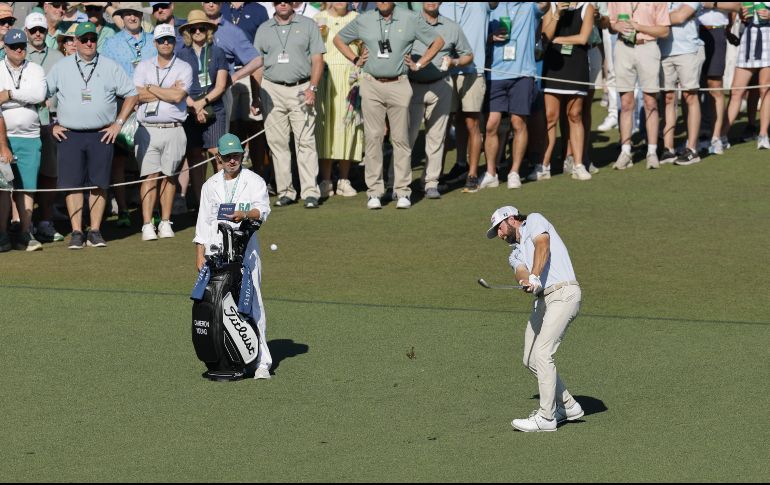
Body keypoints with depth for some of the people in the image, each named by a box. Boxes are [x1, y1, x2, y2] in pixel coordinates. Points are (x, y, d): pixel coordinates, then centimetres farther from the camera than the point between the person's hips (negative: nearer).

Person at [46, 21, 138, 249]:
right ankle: (76, 233, 0)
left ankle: (95, 232, 7)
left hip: (101, 135, 0)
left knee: (99, 184, 0)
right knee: (73, 184, -4)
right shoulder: (61, 68, 7)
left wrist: (118, 123, 4)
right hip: (70, 135, 0)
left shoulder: (110, 67, 6)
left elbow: (131, 95, 11)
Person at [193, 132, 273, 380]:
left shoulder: (255, 182, 5)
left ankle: (262, 361, -11)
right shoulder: (210, 185, 15)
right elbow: (203, 222, 14)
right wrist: (200, 255, 6)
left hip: (245, 250, -3)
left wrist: (245, 214, -32)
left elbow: (263, 210, -10)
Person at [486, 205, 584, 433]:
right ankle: (567, 406, 21)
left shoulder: (534, 221, 9)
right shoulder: (515, 255, 27)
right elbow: (521, 273, 3)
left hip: (563, 292, -9)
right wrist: (527, 281, -22)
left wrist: (535, 276, -28)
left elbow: (543, 246, -12)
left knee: (542, 353, -16)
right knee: (530, 360, 8)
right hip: (542, 300, 9)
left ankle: (546, 417, -14)